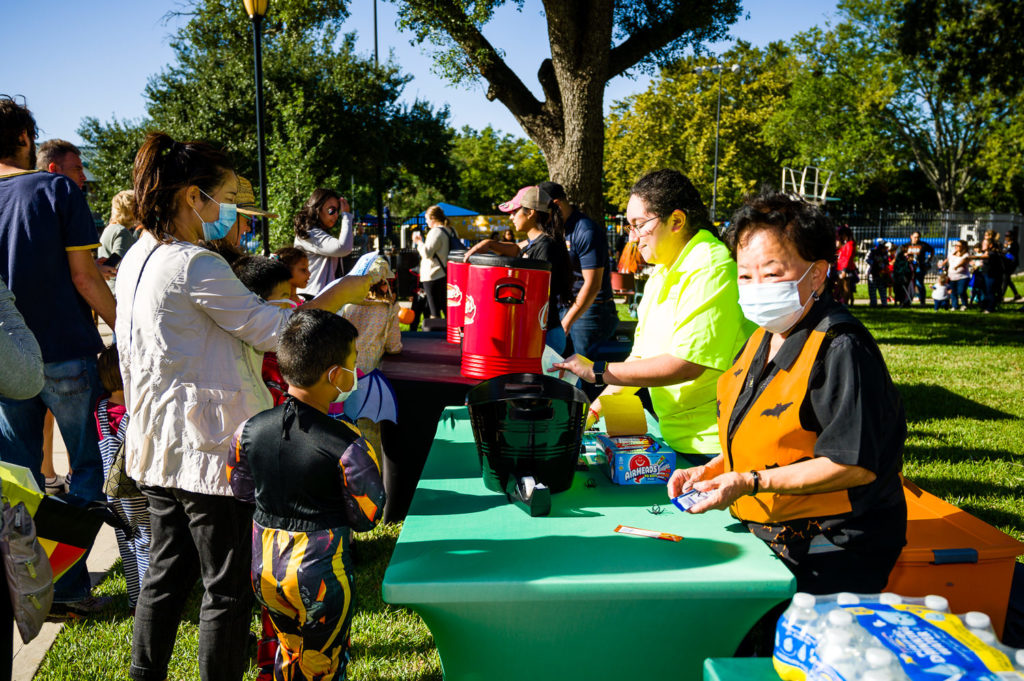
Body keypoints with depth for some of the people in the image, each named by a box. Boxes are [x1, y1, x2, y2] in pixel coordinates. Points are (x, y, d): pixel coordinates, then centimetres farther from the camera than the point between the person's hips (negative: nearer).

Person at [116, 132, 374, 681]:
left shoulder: (138, 257, 10)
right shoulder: (196, 265, -19)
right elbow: (272, 330, -16)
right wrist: (346, 291, -8)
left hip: (160, 446, 10)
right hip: (209, 450, -10)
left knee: (167, 572, 21)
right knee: (228, 585, 5)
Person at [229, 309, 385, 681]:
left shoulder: (251, 429, -8)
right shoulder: (347, 445, -23)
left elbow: (242, 492, 6)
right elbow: (365, 518, -12)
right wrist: (370, 454, -2)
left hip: (265, 567, 5)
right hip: (320, 573, -5)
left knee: (290, 648, 29)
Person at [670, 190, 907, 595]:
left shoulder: (840, 348, -17)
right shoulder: (764, 339, 12)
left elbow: (855, 465, -21)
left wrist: (750, 482, -21)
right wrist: (711, 470, 6)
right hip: (770, 537, 8)